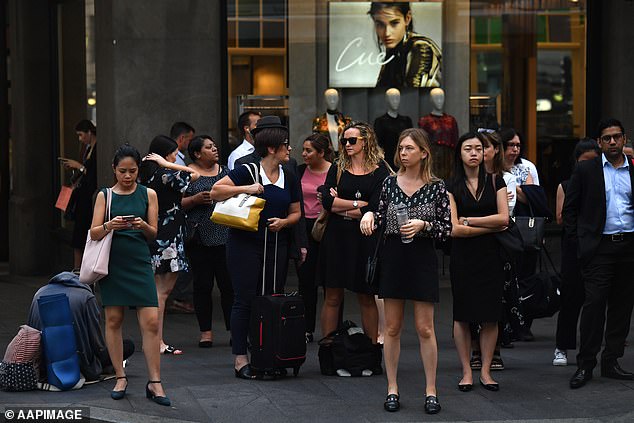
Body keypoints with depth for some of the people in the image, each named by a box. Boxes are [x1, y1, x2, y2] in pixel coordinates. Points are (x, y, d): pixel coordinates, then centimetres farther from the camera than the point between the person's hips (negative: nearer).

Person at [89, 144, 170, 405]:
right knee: (113, 320, 3)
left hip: (139, 263, 0)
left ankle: (154, 383, -4)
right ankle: (120, 378, 14)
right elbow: (94, 233, 0)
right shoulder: (105, 196, 5)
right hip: (112, 263, 0)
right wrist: (109, 226, -20)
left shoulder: (148, 194, 6)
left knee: (151, 322, -7)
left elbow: (154, 234, 4)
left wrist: (143, 226, -17)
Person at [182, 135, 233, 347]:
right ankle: (206, 331, 10)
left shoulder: (224, 171, 14)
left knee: (229, 284, -1)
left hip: (225, 236, 3)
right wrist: (196, 199, -16)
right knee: (202, 285, 2)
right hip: (200, 238, -3)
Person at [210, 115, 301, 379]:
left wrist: (284, 222, -4)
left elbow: (296, 212, 17)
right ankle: (240, 360, 1)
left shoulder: (289, 180, 10)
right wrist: (245, 189, -19)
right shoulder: (247, 172, -6)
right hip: (245, 244, -5)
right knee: (245, 300, -3)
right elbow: (215, 192, -10)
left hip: (276, 246, 5)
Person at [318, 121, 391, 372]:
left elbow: (375, 209, -10)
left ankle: (373, 355, 8)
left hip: (364, 240, -2)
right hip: (336, 238, 2)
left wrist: (341, 207, -4)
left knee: (367, 298, 3)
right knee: (333, 297, 1)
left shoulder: (380, 172, 0)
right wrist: (357, 204, -9)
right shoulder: (337, 170, 11)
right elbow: (327, 201, -3)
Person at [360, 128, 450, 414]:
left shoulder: (436, 187, -3)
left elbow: (447, 229, -2)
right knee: (392, 327, 6)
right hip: (393, 256, 3)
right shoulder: (390, 183, 5)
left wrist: (423, 225, -18)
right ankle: (392, 388, 13)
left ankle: (431, 390, 7)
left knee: (425, 328, 0)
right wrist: (369, 214, -8)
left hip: (423, 258, -3)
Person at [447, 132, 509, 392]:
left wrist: (468, 220, -8)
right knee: (462, 315, 0)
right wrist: (490, 226, -8)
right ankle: (466, 372, 7)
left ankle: (485, 371, 8)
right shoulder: (452, 186, 1)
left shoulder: (495, 182, 6)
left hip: (490, 255, 1)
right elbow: (454, 229, -8)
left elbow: (503, 218, -6)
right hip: (463, 256, -1)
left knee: (490, 316, 1)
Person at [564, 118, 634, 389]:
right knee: (594, 303, -7)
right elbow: (570, 208, 5)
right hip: (599, 247, -3)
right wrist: (578, 240, -2)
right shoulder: (586, 170, 3)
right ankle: (585, 365, -2)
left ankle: (611, 362, 15)